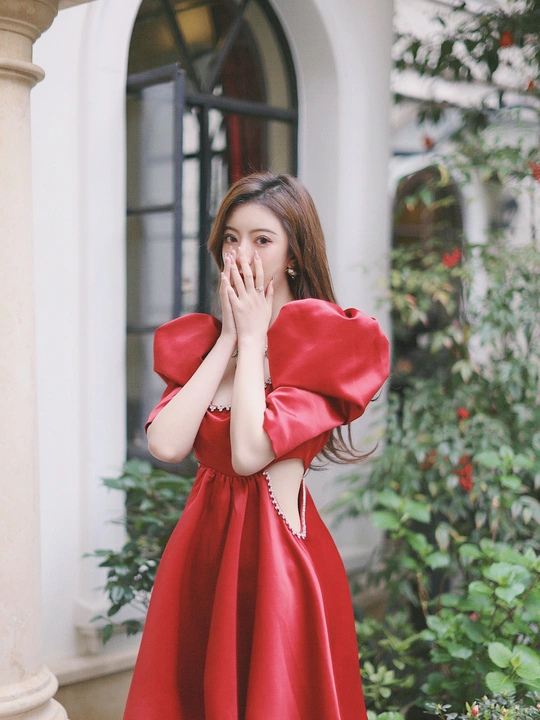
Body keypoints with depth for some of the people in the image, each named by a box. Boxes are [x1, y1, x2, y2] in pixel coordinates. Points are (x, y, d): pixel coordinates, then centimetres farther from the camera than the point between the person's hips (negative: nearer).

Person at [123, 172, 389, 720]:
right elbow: (166, 445, -9)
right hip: (202, 546, 5)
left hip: (279, 552, -5)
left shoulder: (329, 341, -10)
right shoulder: (202, 340, 8)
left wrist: (253, 336, -12)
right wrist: (227, 339, -7)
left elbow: (250, 451, -22)